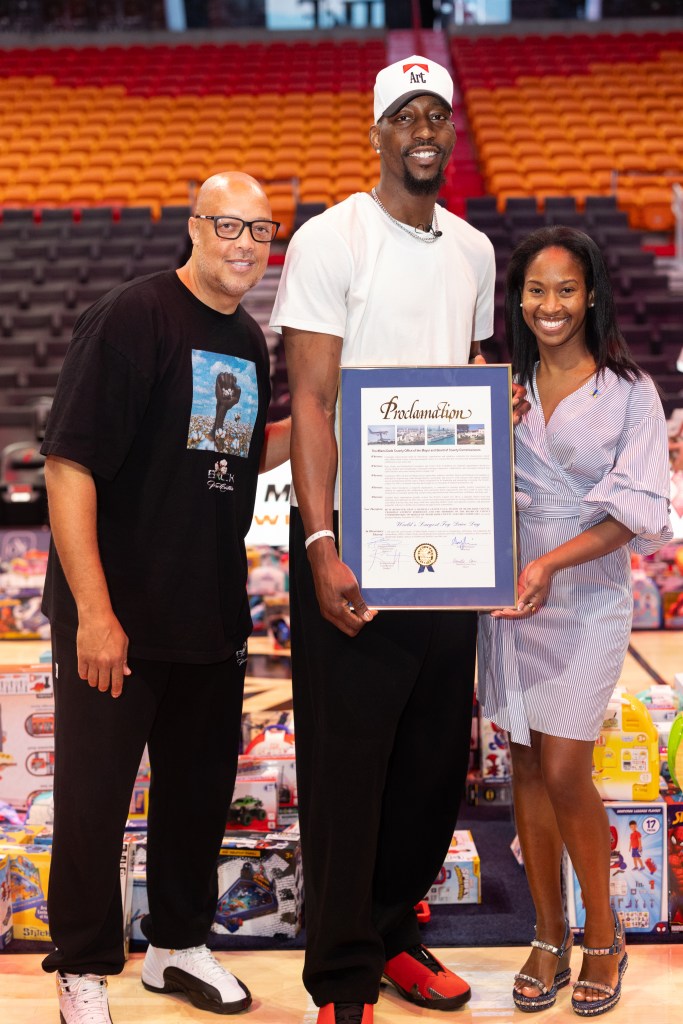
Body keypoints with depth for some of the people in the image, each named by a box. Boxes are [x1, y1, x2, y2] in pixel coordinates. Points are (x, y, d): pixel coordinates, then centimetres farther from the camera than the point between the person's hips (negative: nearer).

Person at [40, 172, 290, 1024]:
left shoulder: (249, 341, 9)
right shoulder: (130, 317, -14)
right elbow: (69, 464, -19)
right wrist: (94, 609, -23)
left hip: (212, 616, 7)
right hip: (114, 617, -7)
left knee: (201, 788, 17)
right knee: (92, 796, 5)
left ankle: (178, 944, 36)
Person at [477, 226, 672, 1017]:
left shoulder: (629, 393, -4)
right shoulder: (503, 385, 6)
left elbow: (637, 507, -11)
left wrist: (552, 563, -22)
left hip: (587, 596, -3)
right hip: (506, 591, 3)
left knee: (563, 772, -6)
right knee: (527, 768, 8)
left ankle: (602, 934, 17)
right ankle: (549, 937, 23)